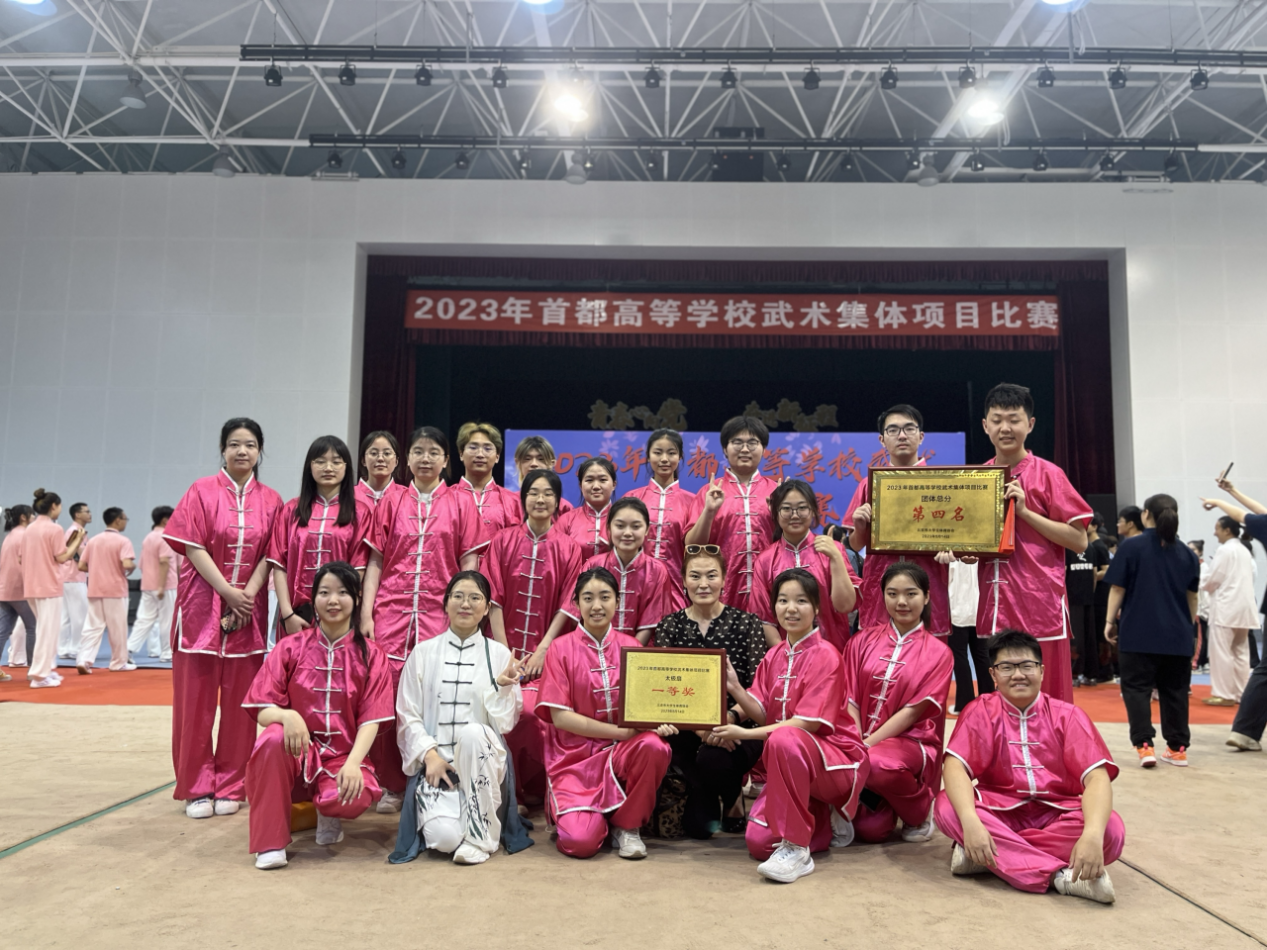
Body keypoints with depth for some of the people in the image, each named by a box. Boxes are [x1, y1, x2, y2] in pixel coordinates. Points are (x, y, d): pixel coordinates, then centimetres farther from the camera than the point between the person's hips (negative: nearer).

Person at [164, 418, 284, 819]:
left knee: (240, 700, 5)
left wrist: (248, 595, -12)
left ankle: (230, 786, 15)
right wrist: (229, 592, -13)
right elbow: (194, 548, -6)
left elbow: (270, 556, 2)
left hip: (249, 609, 2)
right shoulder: (202, 491, 1)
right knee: (196, 699, 3)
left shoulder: (270, 500, 6)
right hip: (202, 605, -1)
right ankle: (197, 787, 14)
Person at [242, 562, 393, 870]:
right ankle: (269, 842, -17)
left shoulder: (370, 654, 1)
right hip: (296, 752, 1)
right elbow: (262, 710, -4)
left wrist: (353, 763, -24)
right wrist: (287, 715, -28)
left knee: (356, 796, -33)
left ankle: (328, 812, 8)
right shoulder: (291, 647, 2)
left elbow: (370, 719, -5)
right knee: (273, 737, -33)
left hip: (342, 755, 0)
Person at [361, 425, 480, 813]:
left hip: (439, 613, -1)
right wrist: (365, 614, 0)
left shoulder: (459, 504, 8)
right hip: (391, 610, 1)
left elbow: (469, 564, 5)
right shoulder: (391, 501, 11)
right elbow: (375, 561, 9)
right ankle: (392, 785, 14)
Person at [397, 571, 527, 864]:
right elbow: (408, 716, 4)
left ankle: (481, 837, -18)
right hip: (436, 762, 0)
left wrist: (502, 685, -15)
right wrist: (430, 754, -10)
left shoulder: (498, 654, 6)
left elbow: (505, 722, 2)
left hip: (481, 761, 0)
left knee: (472, 732, -35)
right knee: (444, 837, -26)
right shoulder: (424, 652, 8)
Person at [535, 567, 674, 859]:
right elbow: (560, 715, -9)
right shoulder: (562, 648, -2)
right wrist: (621, 731, -17)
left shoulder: (631, 647, 5)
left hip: (623, 751, 3)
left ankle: (626, 824, -6)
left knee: (654, 746, -31)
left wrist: (657, 723, -19)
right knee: (581, 842, -24)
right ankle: (567, 807, 14)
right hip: (575, 756, -2)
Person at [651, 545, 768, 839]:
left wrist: (729, 717, -24)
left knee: (712, 757, -35)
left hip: (737, 729, -1)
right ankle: (710, 803, 27)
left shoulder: (746, 623, 0)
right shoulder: (669, 627, 4)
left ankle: (732, 797, 2)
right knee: (697, 827, -12)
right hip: (688, 731, 2)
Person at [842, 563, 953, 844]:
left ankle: (921, 812, -5)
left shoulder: (938, 652, 2)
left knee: (878, 764, -37)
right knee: (871, 829, -22)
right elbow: (851, 700, 2)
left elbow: (913, 711, -7)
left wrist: (867, 745, -16)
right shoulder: (864, 641, 8)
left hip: (910, 742, -1)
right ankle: (877, 806, 15)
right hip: (861, 742, 2)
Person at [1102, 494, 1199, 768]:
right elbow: (1192, 596, 12)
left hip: (1138, 632, -4)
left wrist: (1109, 621, 1)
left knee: (1136, 688, 2)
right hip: (1177, 635, 4)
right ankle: (1178, 748, 18)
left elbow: (1118, 588, -7)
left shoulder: (1131, 547, -6)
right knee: (1174, 691, 13)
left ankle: (1144, 745, -8)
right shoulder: (1186, 553, 7)